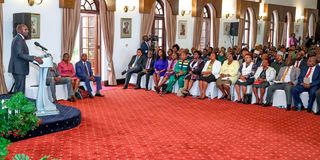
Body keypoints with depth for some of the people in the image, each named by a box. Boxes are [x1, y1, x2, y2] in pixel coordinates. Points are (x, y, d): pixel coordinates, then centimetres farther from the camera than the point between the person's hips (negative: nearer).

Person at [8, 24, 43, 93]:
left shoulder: (18, 39, 18)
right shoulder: (19, 39, -14)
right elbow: (20, 54, -24)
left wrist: (34, 59, 16)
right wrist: (34, 58, -27)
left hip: (18, 69, 11)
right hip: (19, 69, -11)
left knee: (18, 89, 14)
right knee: (20, 90, -9)